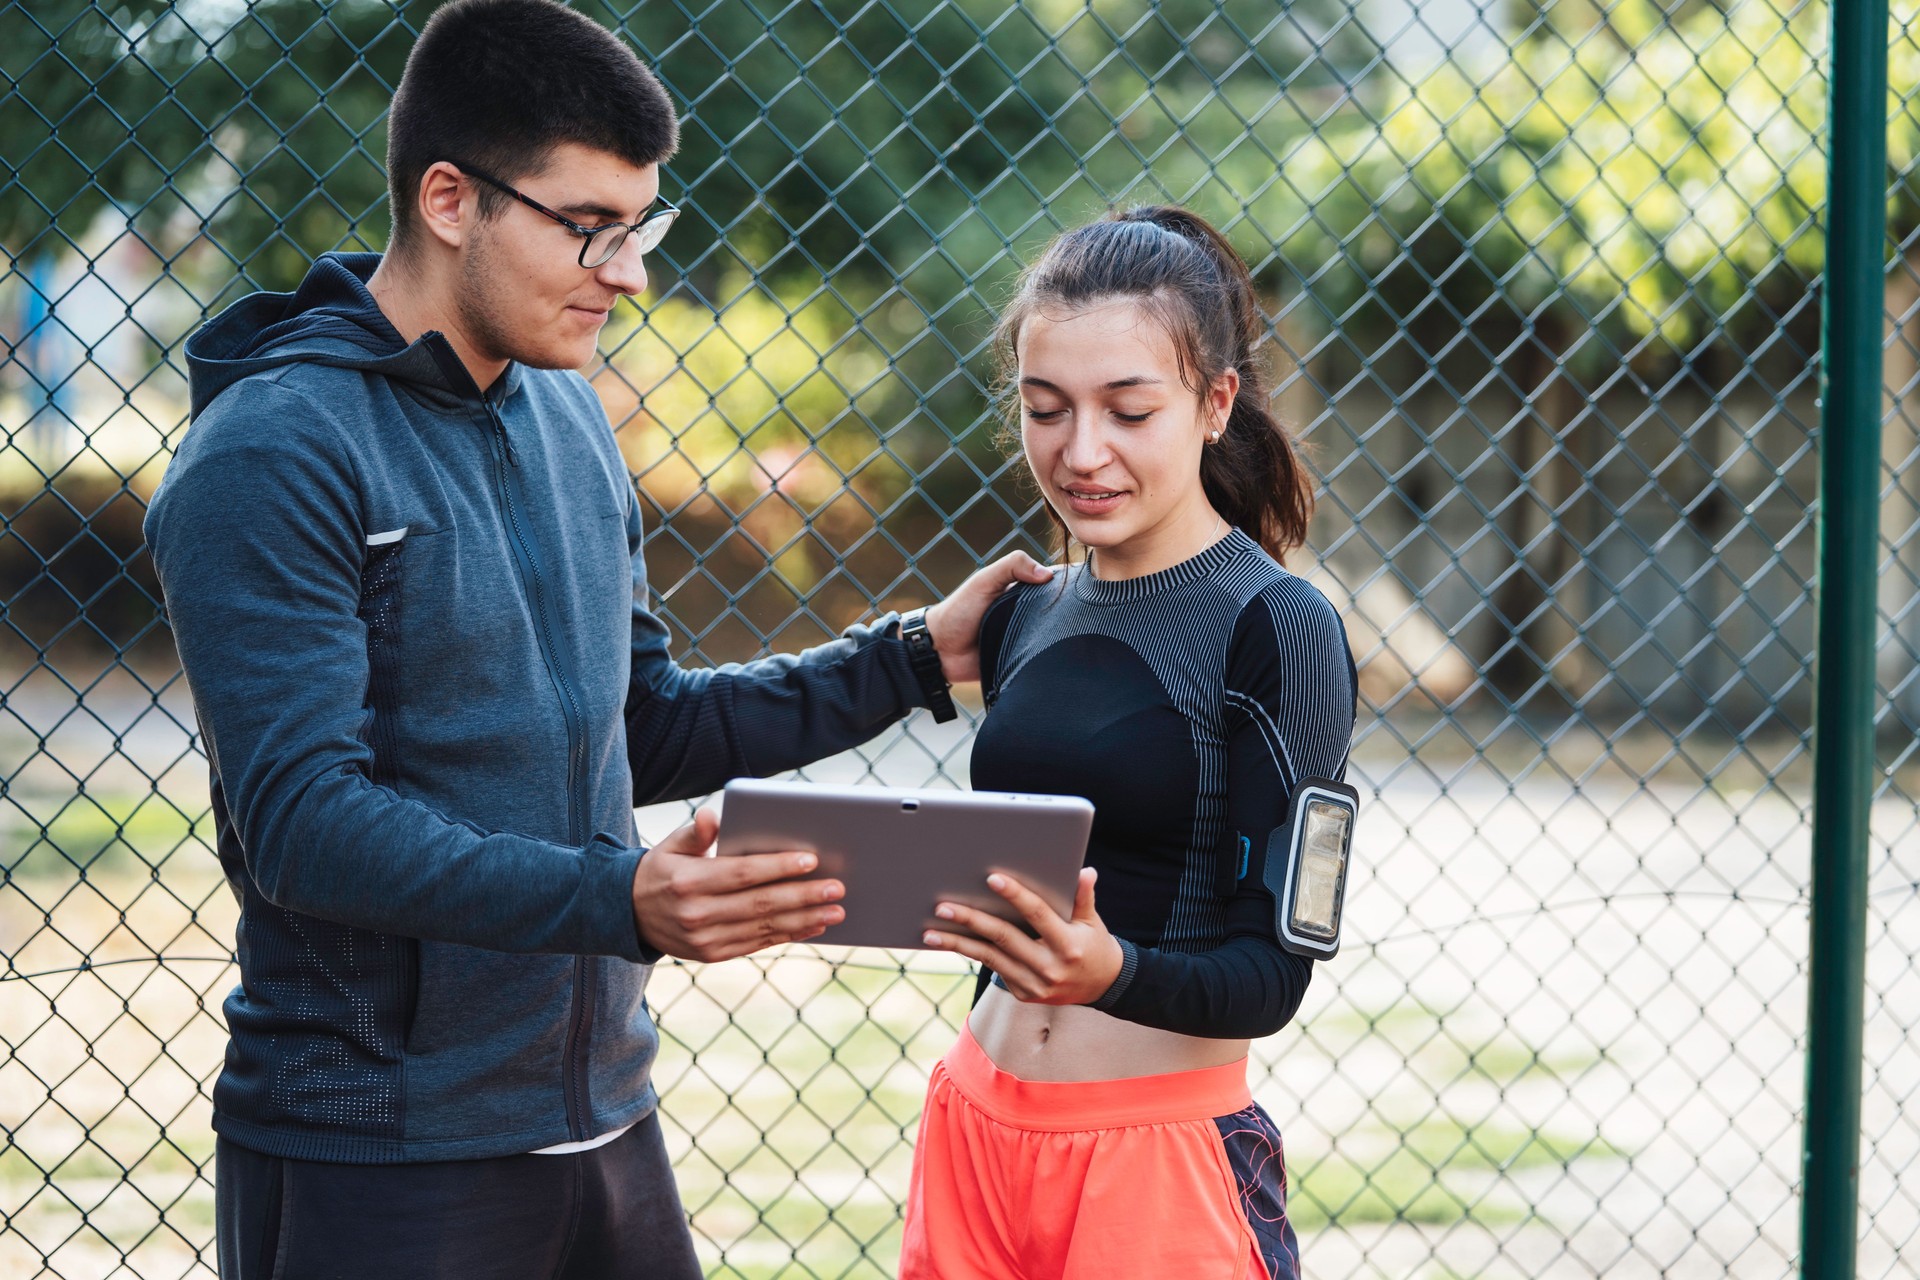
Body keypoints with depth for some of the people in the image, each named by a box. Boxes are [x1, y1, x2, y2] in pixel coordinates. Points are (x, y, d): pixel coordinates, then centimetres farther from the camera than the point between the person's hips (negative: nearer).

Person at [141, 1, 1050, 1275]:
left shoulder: (569, 419, 11)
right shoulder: (270, 455, -15)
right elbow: (303, 821, -23)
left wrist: (912, 659, 10)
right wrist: (617, 902, -32)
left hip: (602, 1117, 7)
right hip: (375, 1164, -7)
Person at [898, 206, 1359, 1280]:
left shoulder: (1278, 631, -10)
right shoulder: (1023, 618, 8)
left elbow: (1273, 971, -15)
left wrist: (1111, 974, -30)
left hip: (1166, 1159, -5)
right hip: (978, 1131, 5)